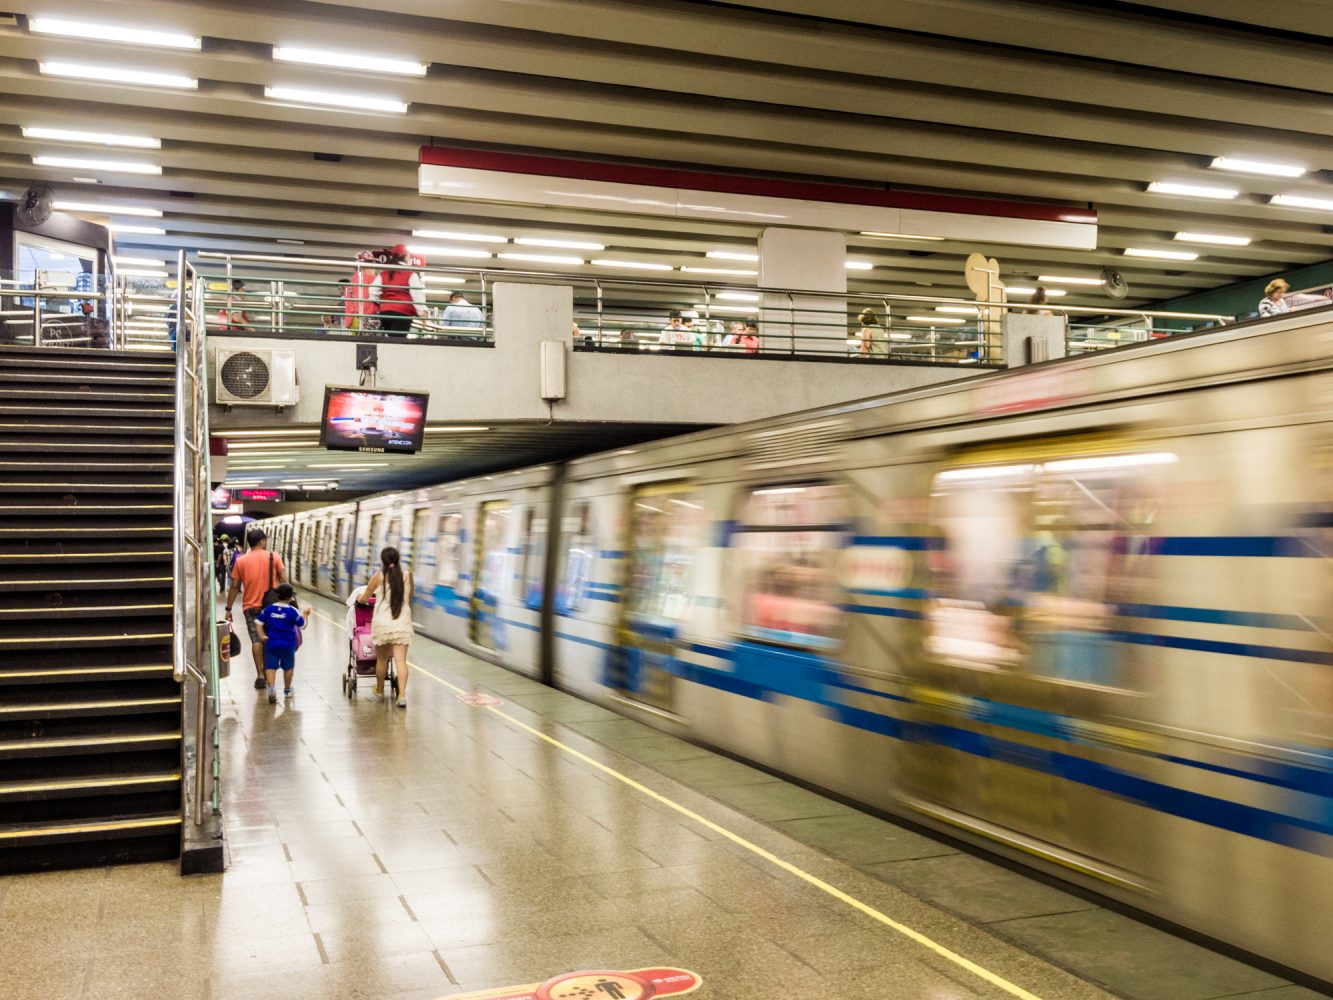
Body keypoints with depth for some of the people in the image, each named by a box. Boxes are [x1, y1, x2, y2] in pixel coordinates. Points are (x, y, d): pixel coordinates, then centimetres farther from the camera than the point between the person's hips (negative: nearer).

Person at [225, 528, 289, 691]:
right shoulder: (274, 557, -2)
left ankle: (260, 675, -8)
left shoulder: (240, 561, 1)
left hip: (250, 606, 0)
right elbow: (283, 580, -7)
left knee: (256, 640, 0)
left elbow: (235, 586, 1)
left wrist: (229, 608, 7)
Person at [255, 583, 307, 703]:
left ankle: (272, 687, -26)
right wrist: (305, 614, 16)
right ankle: (287, 690, 29)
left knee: (270, 667, -1)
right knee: (288, 667, 17)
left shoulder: (268, 609, 0)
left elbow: (258, 622, 0)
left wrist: (261, 635, 2)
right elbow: (302, 625, 0)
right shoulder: (293, 611, -8)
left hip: (271, 643, 1)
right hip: (288, 644, -1)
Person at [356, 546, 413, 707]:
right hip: (403, 623, 1)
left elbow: (364, 599, 8)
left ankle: (379, 691, 30)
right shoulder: (407, 576, 1)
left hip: (383, 623, -1)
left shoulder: (379, 577, -3)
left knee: (382, 659, 14)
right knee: (401, 659, -3)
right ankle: (402, 694, -14)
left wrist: (359, 597, 30)